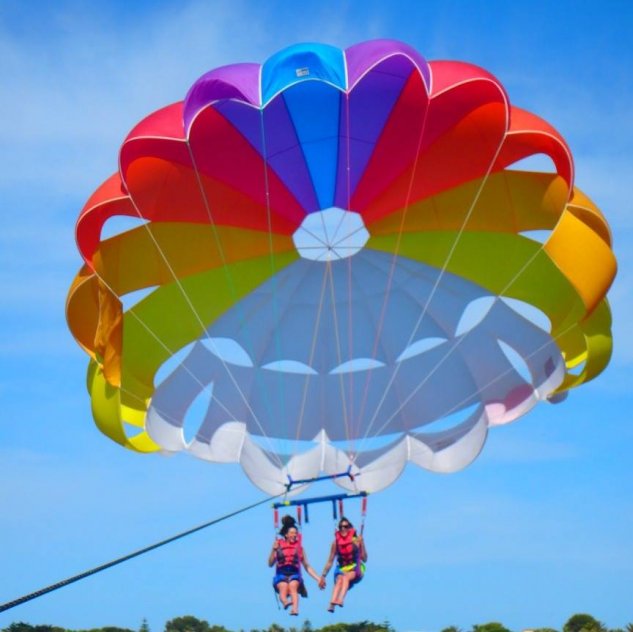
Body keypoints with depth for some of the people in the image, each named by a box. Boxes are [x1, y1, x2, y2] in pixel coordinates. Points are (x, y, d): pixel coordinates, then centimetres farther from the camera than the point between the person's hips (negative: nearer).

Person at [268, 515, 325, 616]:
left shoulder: (299, 548, 16)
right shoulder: (279, 545, 11)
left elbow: (307, 567, 19)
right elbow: (270, 564, 8)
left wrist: (319, 579, 13)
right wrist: (274, 550, -5)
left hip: (294, 574, 0)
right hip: (281, 574, 0)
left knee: (292, 586, -33)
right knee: (283, 586, -33)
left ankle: (295, 608, -57)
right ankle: (285, 602, -64)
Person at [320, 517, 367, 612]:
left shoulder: (357, 540, -1)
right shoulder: (336, 542, 3)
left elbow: (364, 559, 0)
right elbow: (330, 561, 10)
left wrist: (361, 544, -11)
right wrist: (323, 576, 7)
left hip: (356, 569, -1)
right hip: (341, 569, 1)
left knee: (346, 577, -34)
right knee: (339, 580, -32)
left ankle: (340, 600, -54)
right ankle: (332, 604, -52)